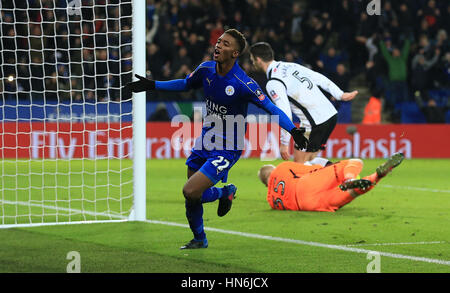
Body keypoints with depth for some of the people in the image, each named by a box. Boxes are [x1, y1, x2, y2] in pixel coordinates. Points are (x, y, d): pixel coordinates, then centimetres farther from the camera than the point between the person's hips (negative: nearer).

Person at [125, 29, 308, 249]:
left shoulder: (243, 84, -22)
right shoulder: (206, 69, -2)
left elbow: (271, 108, -19)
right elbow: (186, 84, 18)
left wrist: (293, 130, -30)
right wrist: (152, 85, 18)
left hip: (227, 149, -6)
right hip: (205, 143, 6)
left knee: (190, 192, -17)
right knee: (191, 197, 10)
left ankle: (225, 193, 13)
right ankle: (199, 239, 34)